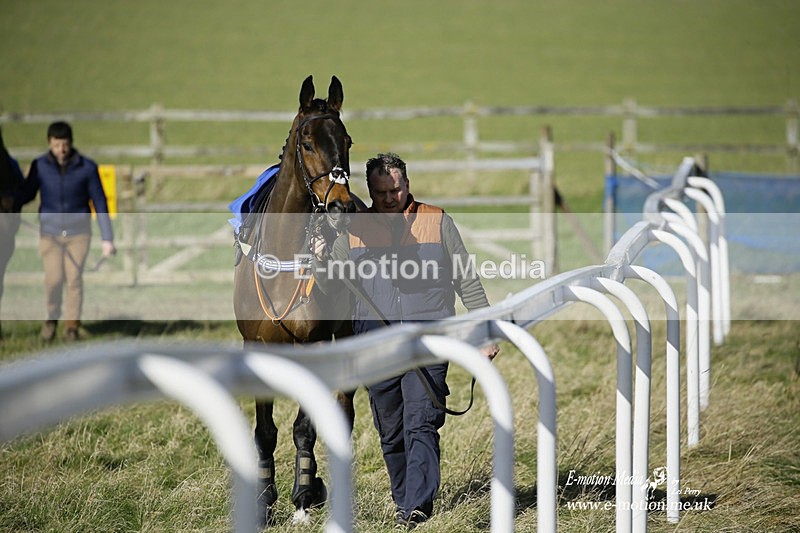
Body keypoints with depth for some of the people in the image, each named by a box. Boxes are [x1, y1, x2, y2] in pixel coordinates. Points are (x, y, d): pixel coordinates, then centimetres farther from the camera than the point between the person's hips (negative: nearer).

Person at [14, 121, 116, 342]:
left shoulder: (87, 168, -8)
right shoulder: (40, 166, -5)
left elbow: (100, 203, -3)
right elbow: (26, 193, 8)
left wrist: (107, 239, -6)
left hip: (78, 232, 0)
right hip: (50, 232, 1)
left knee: (74, 278, -7)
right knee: (53, 279, -10)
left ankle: (72, 325, 7)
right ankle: (52, 316, 16)